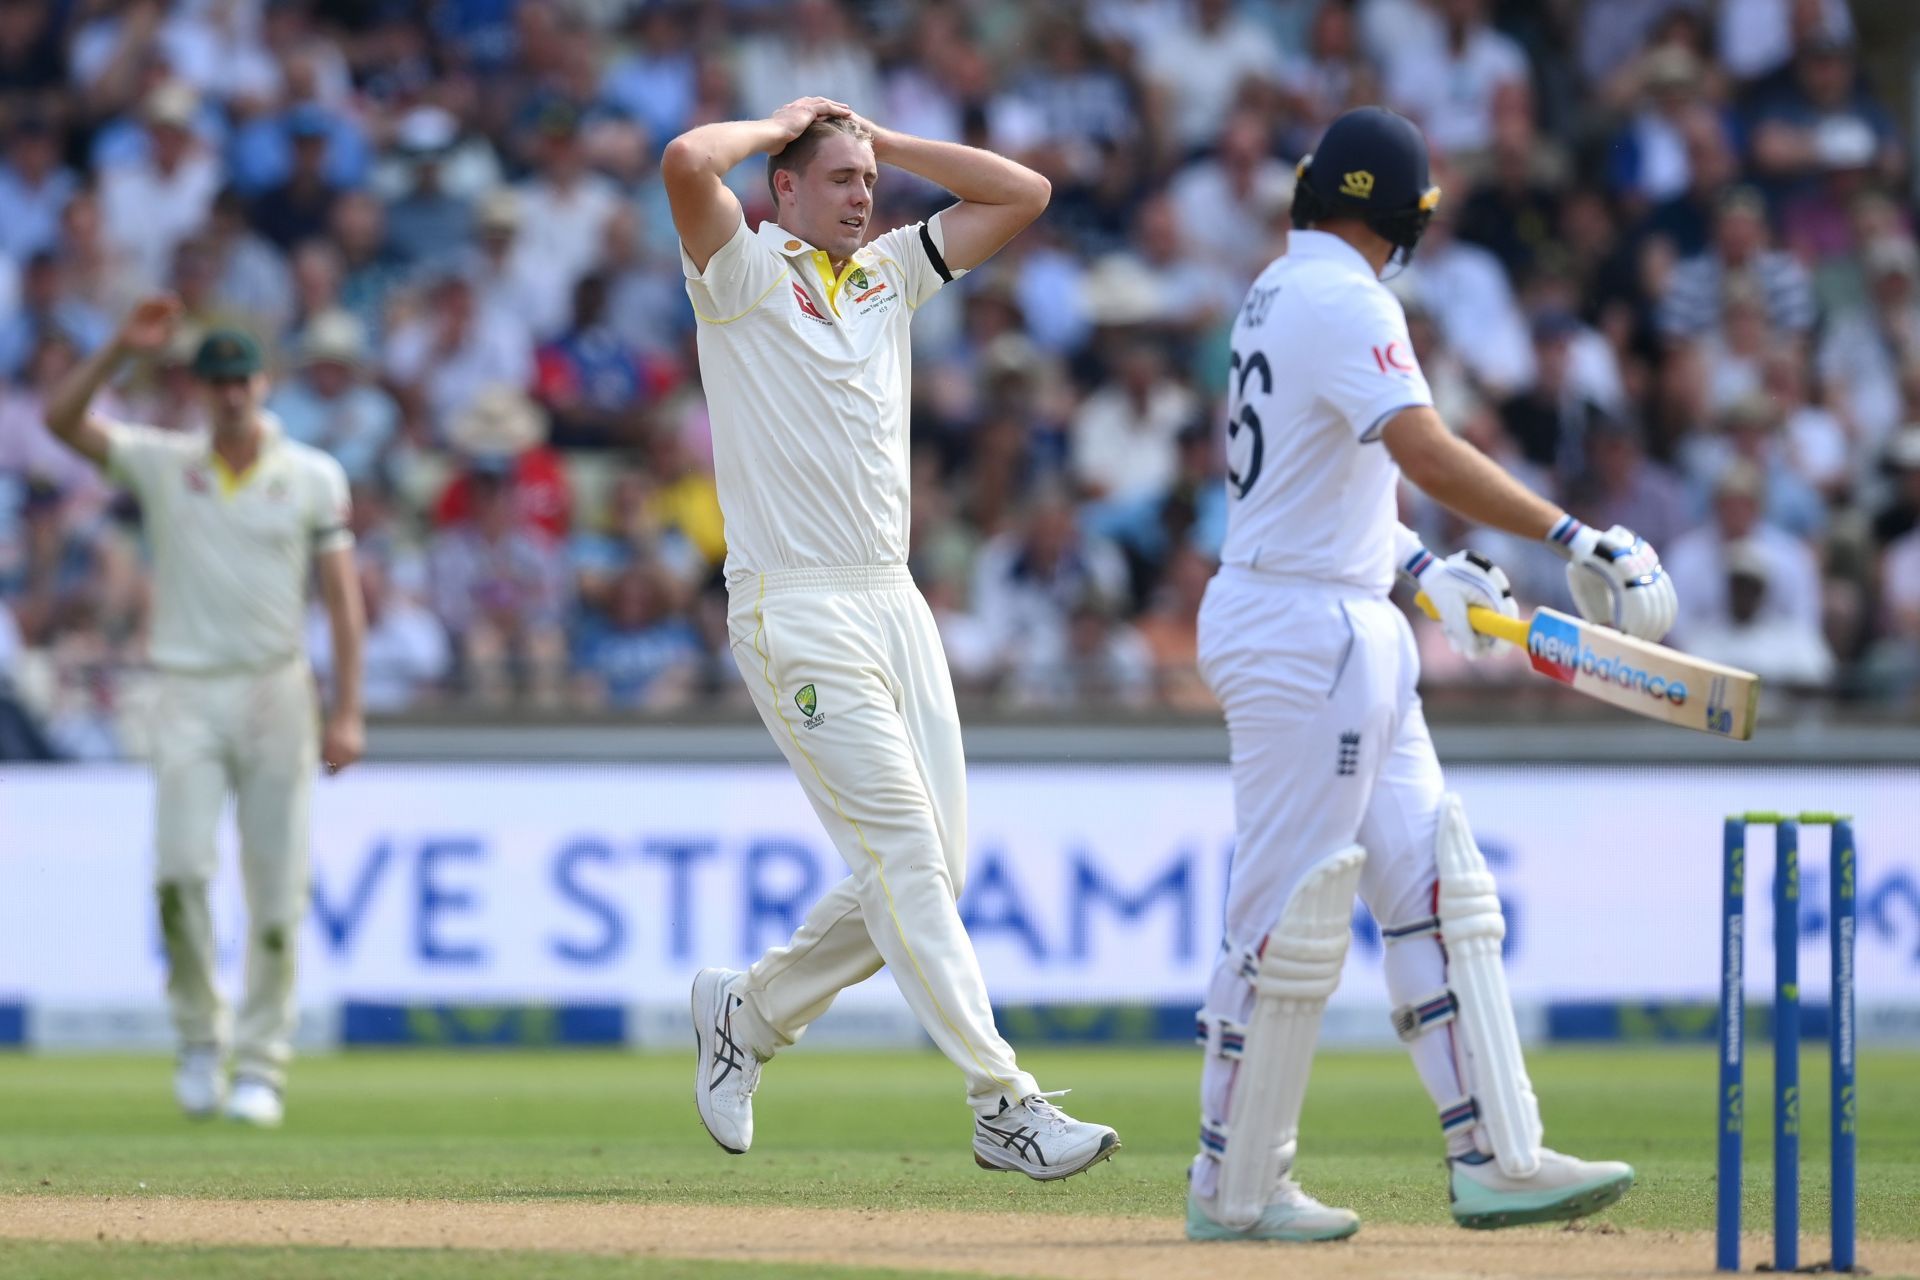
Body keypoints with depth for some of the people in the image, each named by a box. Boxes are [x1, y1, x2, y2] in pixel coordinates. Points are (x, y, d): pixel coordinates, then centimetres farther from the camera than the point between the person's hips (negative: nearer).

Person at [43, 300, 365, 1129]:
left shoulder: (313, 476, 5)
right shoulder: (162, 463, 5)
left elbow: (342, 595, 3)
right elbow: (61, 418, -6)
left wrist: (346, 712, -5)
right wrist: (121, 350, -18)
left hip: (277, 689, 0)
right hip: (189, 694, 0)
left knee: (276, 889, -1)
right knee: (180, 866, -15)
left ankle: (260, 1064, 7)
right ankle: (199, 1035, 2)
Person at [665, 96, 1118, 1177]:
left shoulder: (891, 269, 18)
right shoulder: (745, 274, -1)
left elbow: (1024, 193, 18)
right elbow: (687, 162, -20)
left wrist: (880, 140, 14)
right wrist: (784, 123, -1)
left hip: (895, 602, 7)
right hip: (795, 610, -7)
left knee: (925, 870, 4)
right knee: (906, 854, -12)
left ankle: (751, 1012, 25)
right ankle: (1005, 1105, -15)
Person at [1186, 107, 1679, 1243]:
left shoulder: (1278, 293, 15)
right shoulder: (1344, 302, -16)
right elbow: (1429, 455, -29)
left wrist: (1413, 564, 21)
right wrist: (1572, 537, -30)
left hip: (1353, 632, 10)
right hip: (1305, 632, -10)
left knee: (1437, 891, 7)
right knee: (1291, 916, -4)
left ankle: (1495, 1158, 6)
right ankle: (1235, 1189, 3)